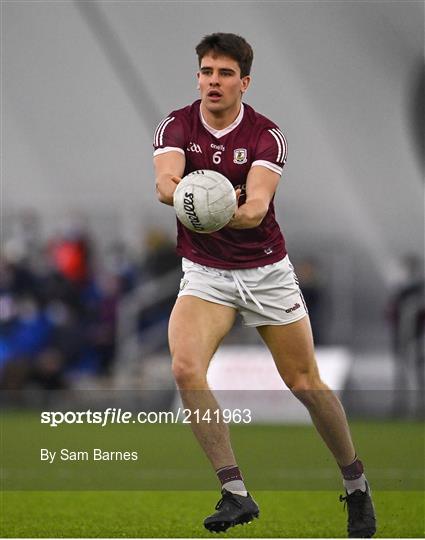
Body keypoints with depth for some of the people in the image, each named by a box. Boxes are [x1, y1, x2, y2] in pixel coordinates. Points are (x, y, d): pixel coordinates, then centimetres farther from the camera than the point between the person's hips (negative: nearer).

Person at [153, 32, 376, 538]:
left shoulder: (266, 135, -11)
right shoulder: (176, 126, -6)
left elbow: (257, 206, -26)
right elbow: (165, 182, -24)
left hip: (267, 270, -1)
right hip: (204, 273, 1)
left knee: (305, 383, 4)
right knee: (185, 367, -23)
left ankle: (356, 486, 26)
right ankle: (235, 492, -20)